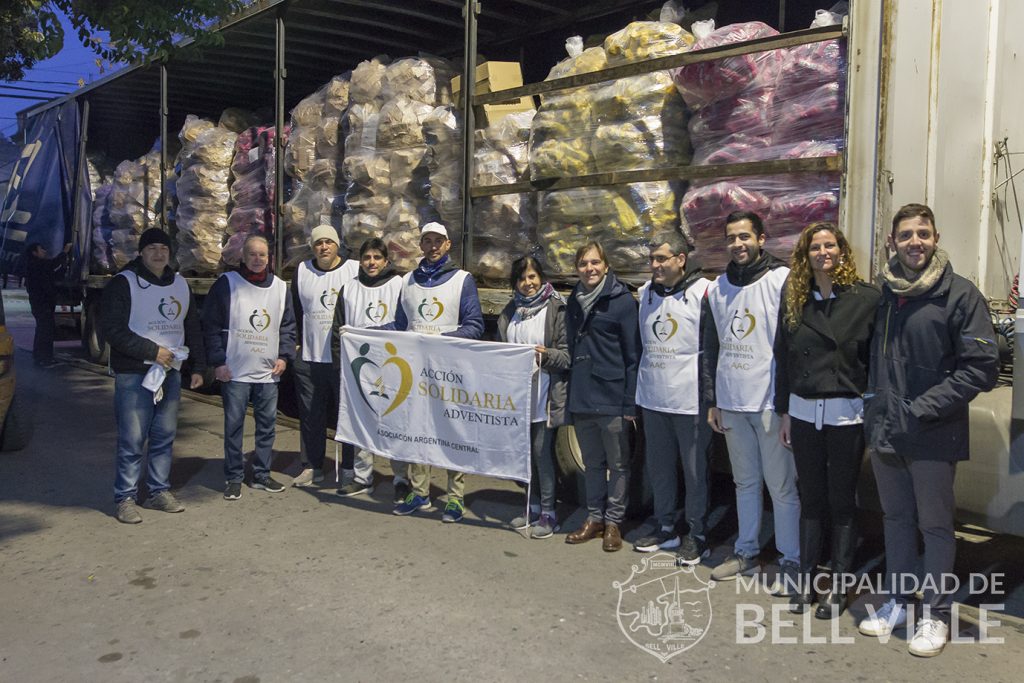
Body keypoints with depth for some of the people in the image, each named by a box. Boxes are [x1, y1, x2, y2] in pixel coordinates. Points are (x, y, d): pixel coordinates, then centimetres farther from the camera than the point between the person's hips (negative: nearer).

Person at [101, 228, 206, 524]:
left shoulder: (180, 285, 12)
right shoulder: (123, 283, -6)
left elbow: (193, 329, 17)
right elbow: (113, 330, -14)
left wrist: (198, 367, 11)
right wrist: (153, 351, -17)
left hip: (171, 373, 6)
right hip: (134, 375, -5)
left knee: (164, 437, 11)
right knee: (132, 440, -3)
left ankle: (159, 491, 23)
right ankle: (125, 498, 8)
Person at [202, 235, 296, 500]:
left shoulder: (280, 287, 8)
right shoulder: (226, 283, -3)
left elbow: (288, 325, 14)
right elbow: (211, 325, -3)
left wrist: (284, 356, 2)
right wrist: (217, 362, -8)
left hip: (269, 372, 3)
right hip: (234, 371, -3)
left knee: (267, 424, 8)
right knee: (233, 425, 2)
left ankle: (262, 475, 21)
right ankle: (234, 478, 14)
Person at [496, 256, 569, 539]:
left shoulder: (556, 308, -5)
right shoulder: (510, 312, 14)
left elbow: (569, 353, -7)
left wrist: (547, 354, -23)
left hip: (544, 393, -6)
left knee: (541, 450, -3)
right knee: (525, 451, 12)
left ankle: (548, 513, 9)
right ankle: (533, 507, 25)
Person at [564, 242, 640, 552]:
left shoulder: (622, 301, -7)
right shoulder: (574, 301, 11)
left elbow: (633, 355, -9)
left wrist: (631, 403, -12)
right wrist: (571, 392, 12)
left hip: (612, 399, -5)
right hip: (581, 399, 6)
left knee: (618, 464, 6)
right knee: (592, 463, 15)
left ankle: (613, 521, 18)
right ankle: (594, 518, 26)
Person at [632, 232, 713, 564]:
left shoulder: (703, 292, -10)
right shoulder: (647, 292, 10)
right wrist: (637, 387, 19)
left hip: (690, 399, -6)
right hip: (653, 399, 6)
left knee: (695, 469, 5)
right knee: (659, 467, 16)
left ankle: (697, 535, 20)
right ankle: (665, 528, 31)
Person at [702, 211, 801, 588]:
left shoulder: (782, 280, -7)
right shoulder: (717, 288, 10)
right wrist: (712, 401, 11)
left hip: (771, 402, -5)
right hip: (731, 402, 6)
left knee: (782, 485, 1)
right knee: (745, 481, 16)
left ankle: (791, 561, 14)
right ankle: (746, 551, 28)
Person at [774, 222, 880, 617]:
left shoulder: (866, 298, -5)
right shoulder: (795, 300, 5)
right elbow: (783, 359, 9)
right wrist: (784, 412, 8)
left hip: (847, 414, -3)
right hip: (803, 412, 3)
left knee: (842, 500, 7)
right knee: (811, 498, 12)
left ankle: (840, 585, 20)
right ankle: (806, 578, 23)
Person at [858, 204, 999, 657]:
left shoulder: (960, 294, -10)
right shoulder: (883, 294, 5)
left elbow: (982, 367, -14)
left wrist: (922, 408, -17)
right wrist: (876, 410, 4)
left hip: (933, 437, -5)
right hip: (885, 432, 5)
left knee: (935, 525, 8)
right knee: (896, 519, 16)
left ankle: (936, 615, 24)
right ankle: (898, 602, 32)